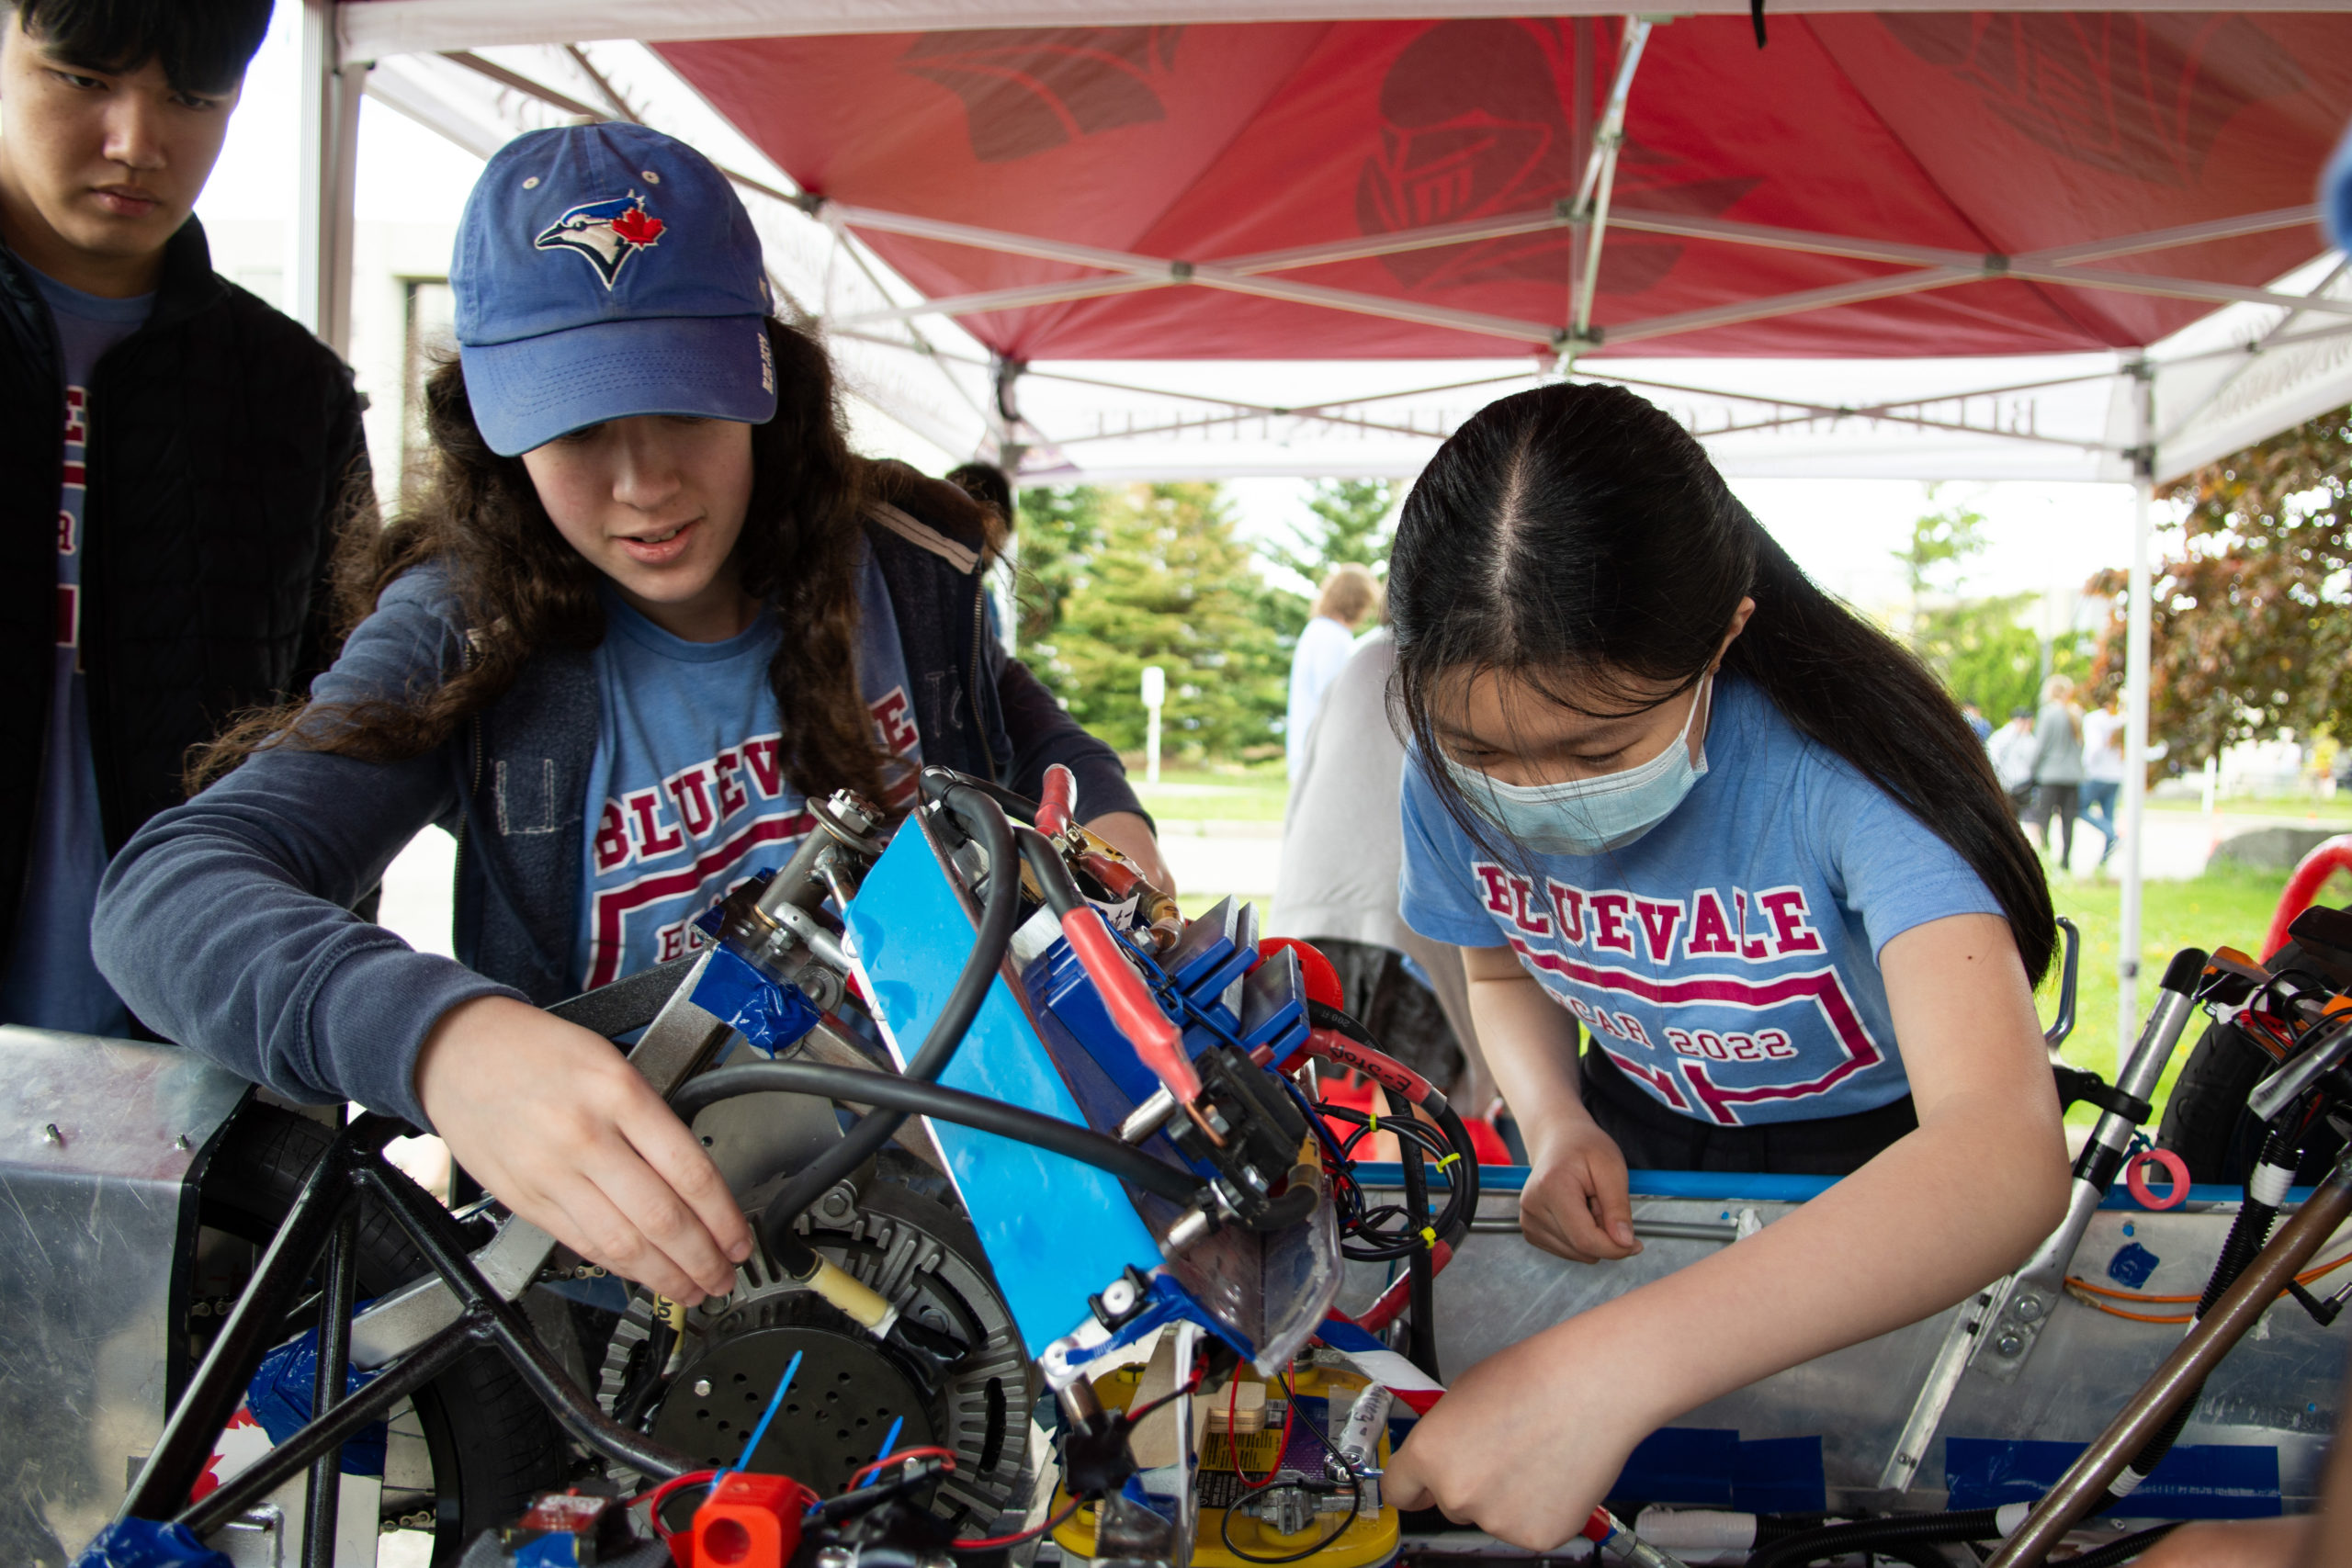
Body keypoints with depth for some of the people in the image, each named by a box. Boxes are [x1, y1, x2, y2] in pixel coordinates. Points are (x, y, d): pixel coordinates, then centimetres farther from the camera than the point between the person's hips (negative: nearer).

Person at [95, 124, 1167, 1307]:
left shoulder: (899, 572, -2)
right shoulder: (465, 633, -12)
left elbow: (1032, 736, 21)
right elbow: (165, 892, -26)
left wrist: (1108, 821, -5)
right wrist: (441, 1036, -47)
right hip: (618, 1245, -1)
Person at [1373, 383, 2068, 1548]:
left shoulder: (1842, 758, -35)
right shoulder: (1453, 780, -18)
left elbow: (2008, 1155, -48)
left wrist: (1609, 1371, -59)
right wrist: (1556, 1124, -18)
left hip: (1884, 1156, -3)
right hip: (1640, 1140, 4)